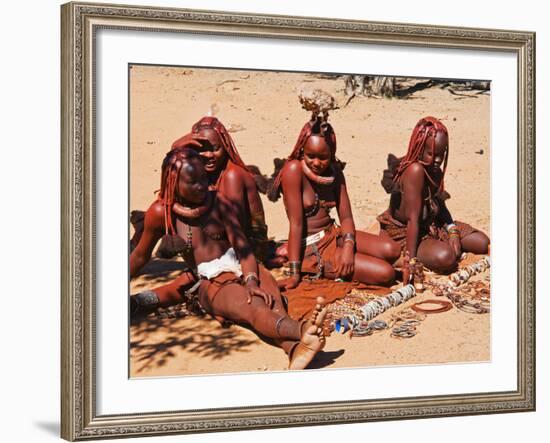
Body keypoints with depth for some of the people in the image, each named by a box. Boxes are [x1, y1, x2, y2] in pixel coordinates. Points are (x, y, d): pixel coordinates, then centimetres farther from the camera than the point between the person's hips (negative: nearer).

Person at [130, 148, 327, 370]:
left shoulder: (220, 202, 4)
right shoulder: (164, 212, 2)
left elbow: (242, 244, -5)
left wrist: (251, 281, -21)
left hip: (242, 269, 3)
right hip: (210, 282, -3)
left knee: (270, 301, -35)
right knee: (253, 307, -37)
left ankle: (295, 349, -68)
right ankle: (302, 330, -70)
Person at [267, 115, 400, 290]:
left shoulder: (334, 171, 5)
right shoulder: (294, 170, -17)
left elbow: (346, 217, 2)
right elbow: (296, 223, -21)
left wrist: (348, 247, -19)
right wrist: (294, 273, -21)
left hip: (334, 235, 7)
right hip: (311, 248, -7)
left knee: (391, 250, -13)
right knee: (385, 273, -16)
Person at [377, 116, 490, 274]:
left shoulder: (435, 171, 1)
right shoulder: (415, 170, -28)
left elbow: (440, 206, 8)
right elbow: (413, 219, -31)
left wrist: (452, 232, -9)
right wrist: (411, 259, -32)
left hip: (433, 227, 9)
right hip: (405, 233, -9)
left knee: (482, 243, 4)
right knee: (445, 258, -36)